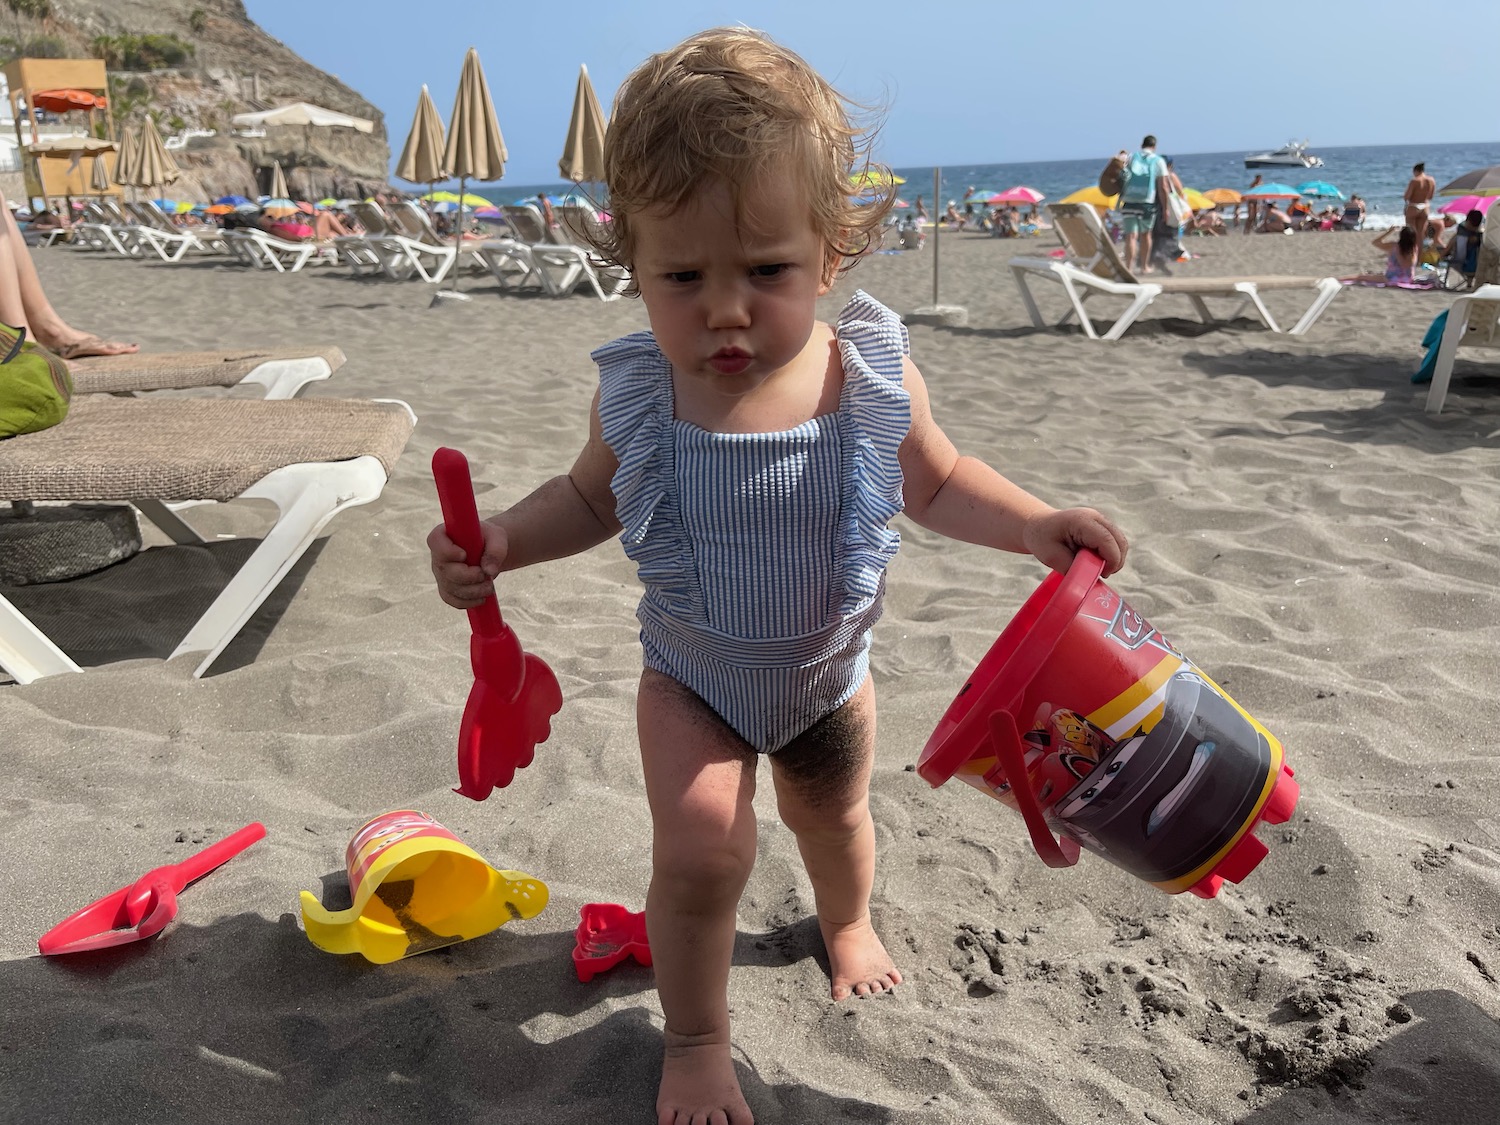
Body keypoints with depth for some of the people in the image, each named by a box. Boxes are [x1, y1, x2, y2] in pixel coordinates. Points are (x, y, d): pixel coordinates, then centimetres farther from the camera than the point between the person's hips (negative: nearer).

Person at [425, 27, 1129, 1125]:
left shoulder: (876, 380, -25)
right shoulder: (636, 396, -24)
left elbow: (937, 484, -5)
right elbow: (591, 497, -4)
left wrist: (1038, 524, -20)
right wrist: (502, 539, -21)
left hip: (827, 671, 2)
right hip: (694, 675, -1)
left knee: (835, 820, 25)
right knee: (700, 850, -13)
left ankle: (848, 919, 63)